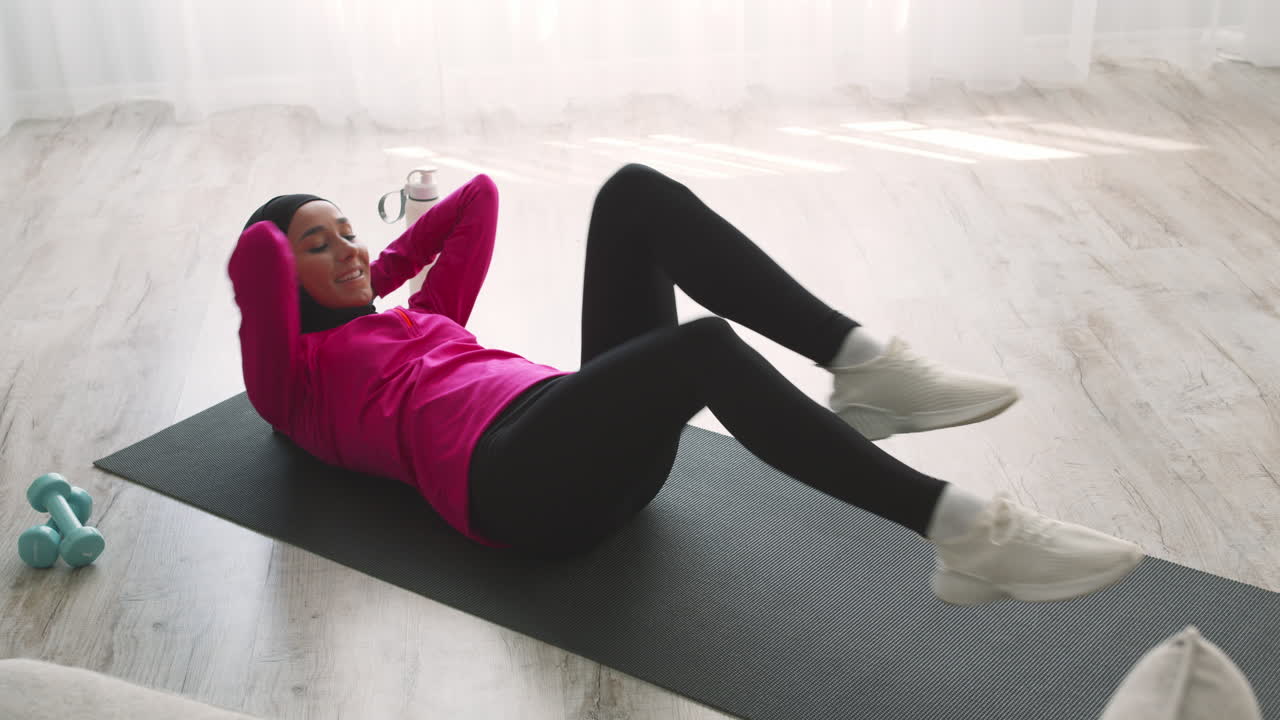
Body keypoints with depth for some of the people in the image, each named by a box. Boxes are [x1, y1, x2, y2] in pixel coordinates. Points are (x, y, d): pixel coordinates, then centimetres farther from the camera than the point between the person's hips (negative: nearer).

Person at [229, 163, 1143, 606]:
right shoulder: (296, 387, 16)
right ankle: (962, 532, -40)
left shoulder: (418, 318, 36)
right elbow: (257, 252, -1)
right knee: (704, 346, -35)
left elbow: (477, 198, 38)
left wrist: (380, 269, 38)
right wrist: (293, 262, 20)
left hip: (609, 442, 7)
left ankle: (861, 365, -23)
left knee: (633, 192, -12)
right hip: (514, 475, -7)